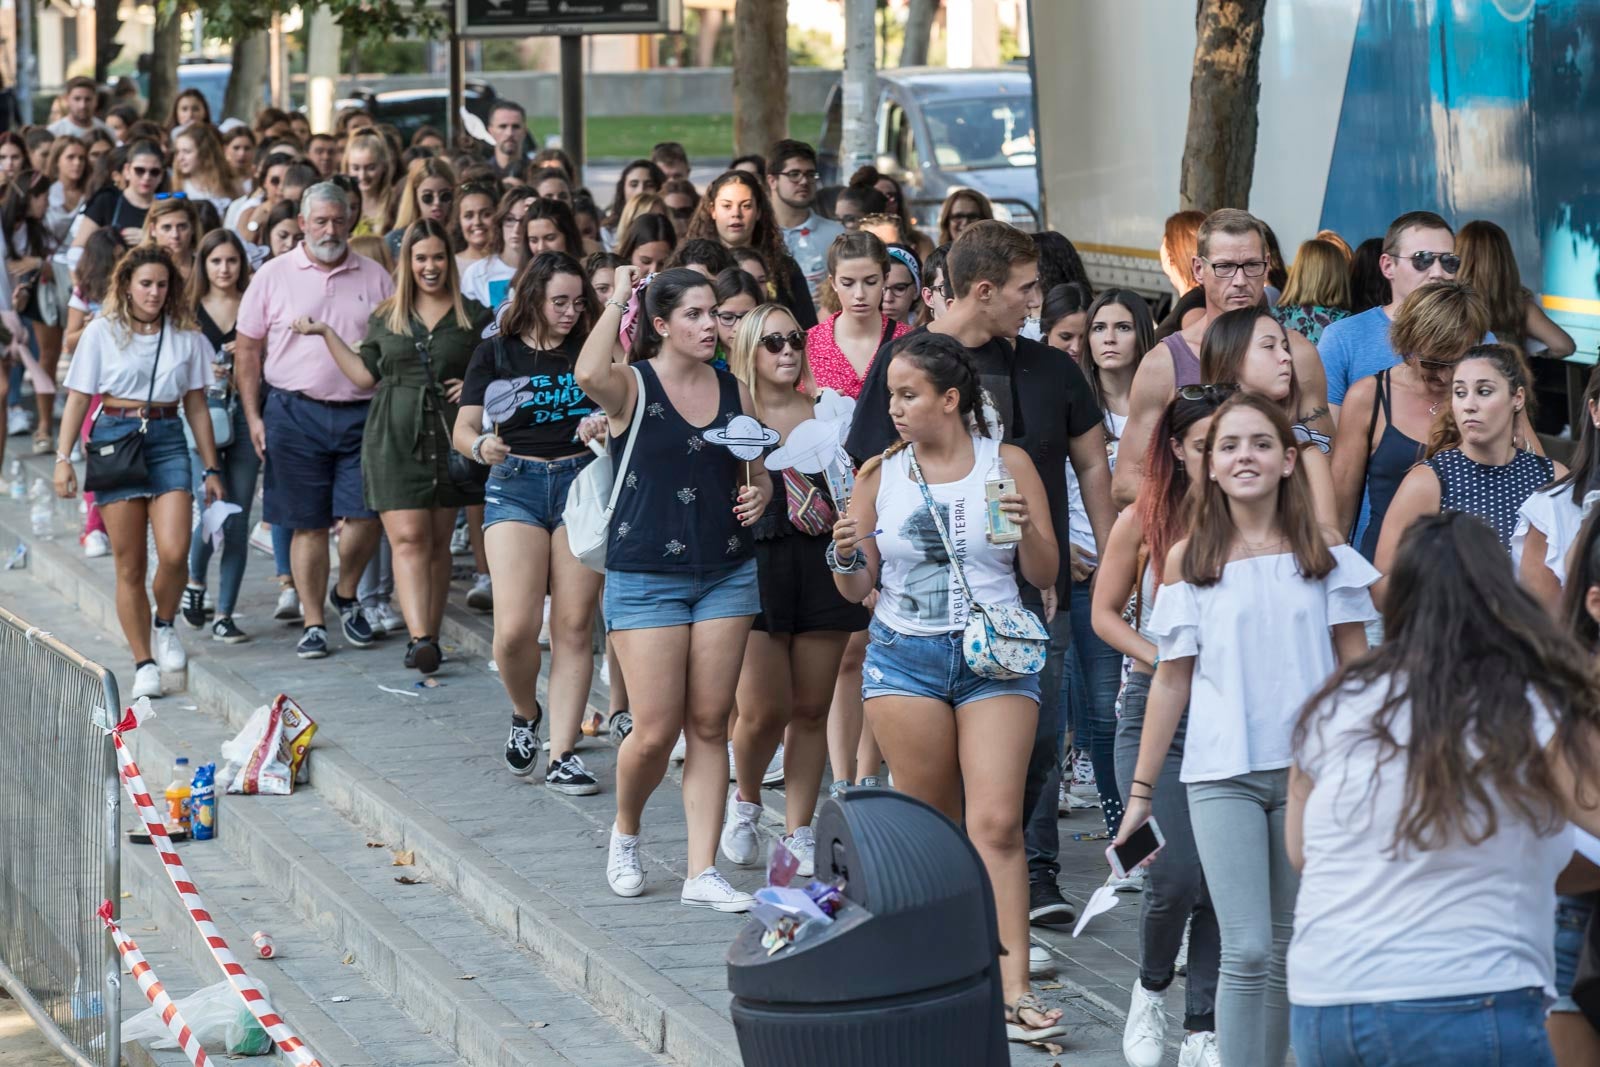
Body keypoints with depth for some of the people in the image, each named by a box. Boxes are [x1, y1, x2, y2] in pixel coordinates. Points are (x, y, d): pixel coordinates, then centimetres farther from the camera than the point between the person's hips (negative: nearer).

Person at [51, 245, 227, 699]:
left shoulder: (186, 337, 8)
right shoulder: (102, 332, 3)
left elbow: (196, 406, 13)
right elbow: (78, 398, 4)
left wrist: (212, 469, 12)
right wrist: (63, 458, -4)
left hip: (167, 440, 1)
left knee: (173, 552, -16)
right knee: (130, 564, -1)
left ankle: (165, 627, 13)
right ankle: (144, 664, 7)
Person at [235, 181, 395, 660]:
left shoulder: (374, 278, 7)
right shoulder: (274, 276, 4)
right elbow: (247, 350, 6)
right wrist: (254, 417, -1)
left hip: (362, 413, 1)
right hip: (297, 413, -1)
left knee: (365, 514, -6)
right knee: (309, 525, 3)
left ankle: (346, 596, 20)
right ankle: (313, 623, 11)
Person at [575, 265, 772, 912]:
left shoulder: (734, 391, 8)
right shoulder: (632, 386, -7)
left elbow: (757, 473, 21)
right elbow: (589, 375, -32)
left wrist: (759, 494, -3)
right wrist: (618, 299, -21)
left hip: (726, 573, 4)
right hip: (646, 577, -4)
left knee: (710, 724, 2)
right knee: (656, 732, -6)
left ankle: (702, 872, 6)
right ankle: (625, 833, 24)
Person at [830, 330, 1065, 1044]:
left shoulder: (1007, 464, 3)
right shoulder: (880, 475, 6)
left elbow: (1046, 576, 5)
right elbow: (858, 590, 10)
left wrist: (1026, 531, -14)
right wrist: (847, 560, -12)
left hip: (993, 656, -2)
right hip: (904, 656, 2)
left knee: (996, 823, -12)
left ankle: (1012, 991, -14)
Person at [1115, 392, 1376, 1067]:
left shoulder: (1323, 551, 5)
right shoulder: (1187, 561, 3)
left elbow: (1355, 667, 7)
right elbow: (1172, 681, 7)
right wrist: (1141, 791, 6)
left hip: (1310, 768, 1)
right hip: (1222, 775, -1)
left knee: (1290, 952, 6)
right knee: (1247, 952, -10)